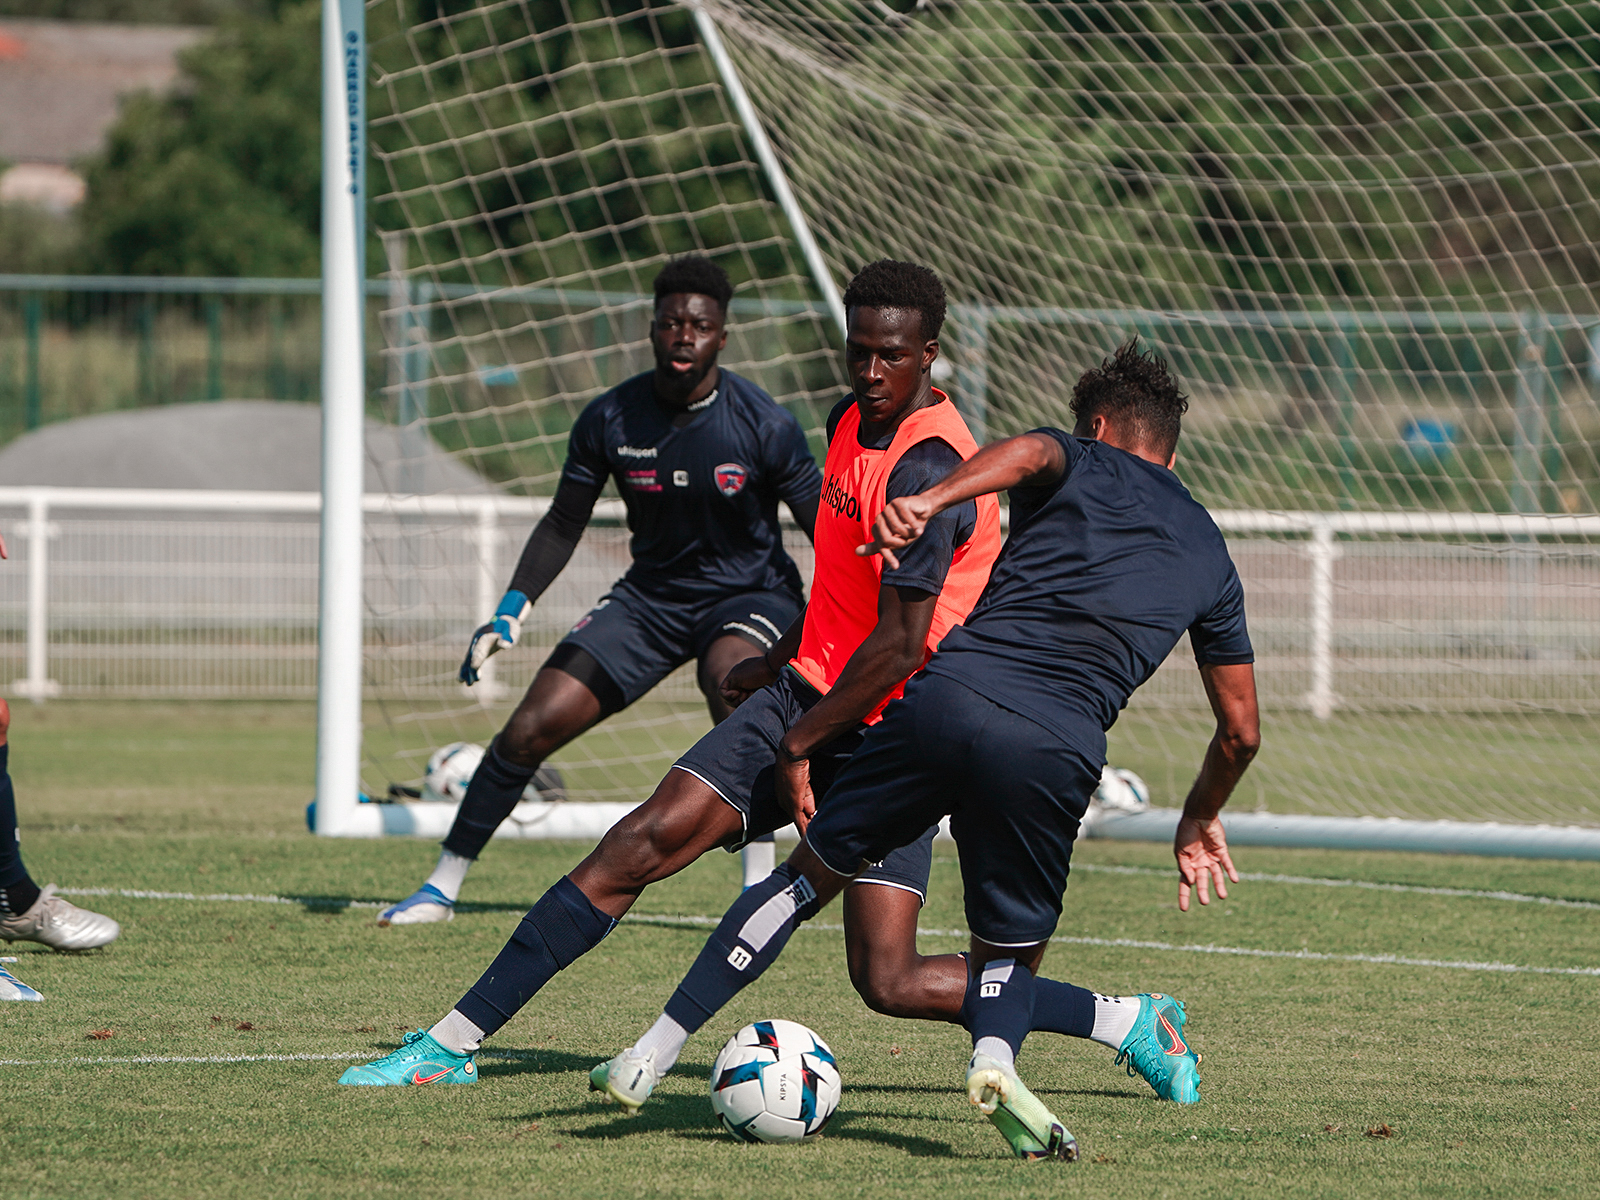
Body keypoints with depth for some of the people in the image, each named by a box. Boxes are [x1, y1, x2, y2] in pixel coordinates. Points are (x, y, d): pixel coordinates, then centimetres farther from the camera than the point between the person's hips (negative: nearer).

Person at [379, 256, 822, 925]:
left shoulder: (763, 426, -17)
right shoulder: (610, 420, -8)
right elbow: (563, 525, 4)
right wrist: (511, 612, -6)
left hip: (751, 595, -4)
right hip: (652, 593, 4)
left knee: (729, 679, -40)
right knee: (531, 729, -7)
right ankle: (442, 886, 9)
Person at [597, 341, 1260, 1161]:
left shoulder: (1080, 464, 19)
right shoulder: (1209, 554, 27)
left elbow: (1031, 451, -9)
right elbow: (1240, 730, 32)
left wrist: (932, 501, -26)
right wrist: (1201, 821, 50)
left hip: (949, 694, -1)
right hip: (1060, 749, 1)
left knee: (812, 875, 17)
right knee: (1008, 962, 17)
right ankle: (995, 1054, -20)